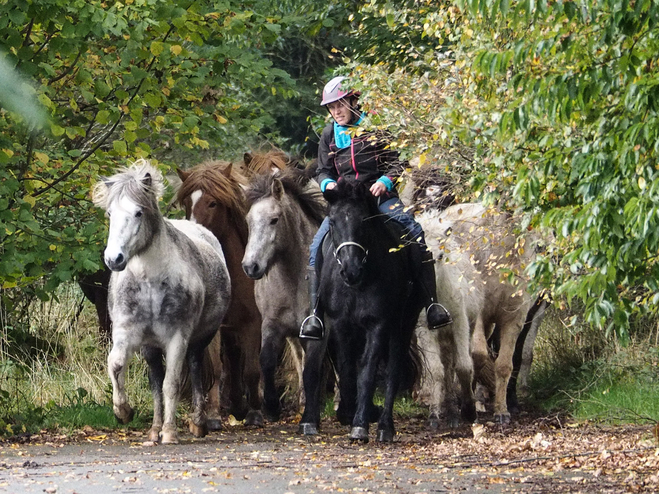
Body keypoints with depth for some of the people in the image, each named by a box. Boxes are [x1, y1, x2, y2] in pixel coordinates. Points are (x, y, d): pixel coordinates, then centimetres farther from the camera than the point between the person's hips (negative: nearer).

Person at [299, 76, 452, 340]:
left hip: (379, 195, -3)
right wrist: (328, 184, -8)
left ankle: (431, 302, -19)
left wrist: (384, 181, -18)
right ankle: (315, 313, -14)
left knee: (414, 233, -24)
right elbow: (323, 171, 16)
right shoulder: (329, 135, 10)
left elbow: (397, 163, 1)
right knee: (317, 246, -17)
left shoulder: (374, 128, 0)